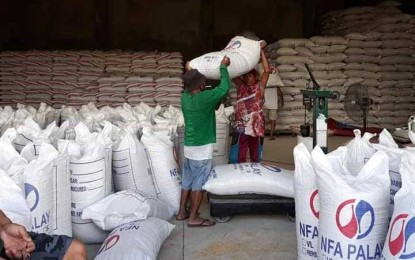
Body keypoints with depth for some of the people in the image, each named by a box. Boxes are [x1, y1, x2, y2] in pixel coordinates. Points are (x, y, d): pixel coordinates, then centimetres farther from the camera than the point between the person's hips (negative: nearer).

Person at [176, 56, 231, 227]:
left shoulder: (185, 97, 1)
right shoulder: (204, 98, -21)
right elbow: (224, 88, -15)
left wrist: (190, 73, 20)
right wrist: (223, 67, -5)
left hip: (189, 146, 8)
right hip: (202, 148, -8)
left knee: (188, 180, 17)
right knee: (199, 183, 1)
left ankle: (182, 212, 27)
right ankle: (193, 218, 7)